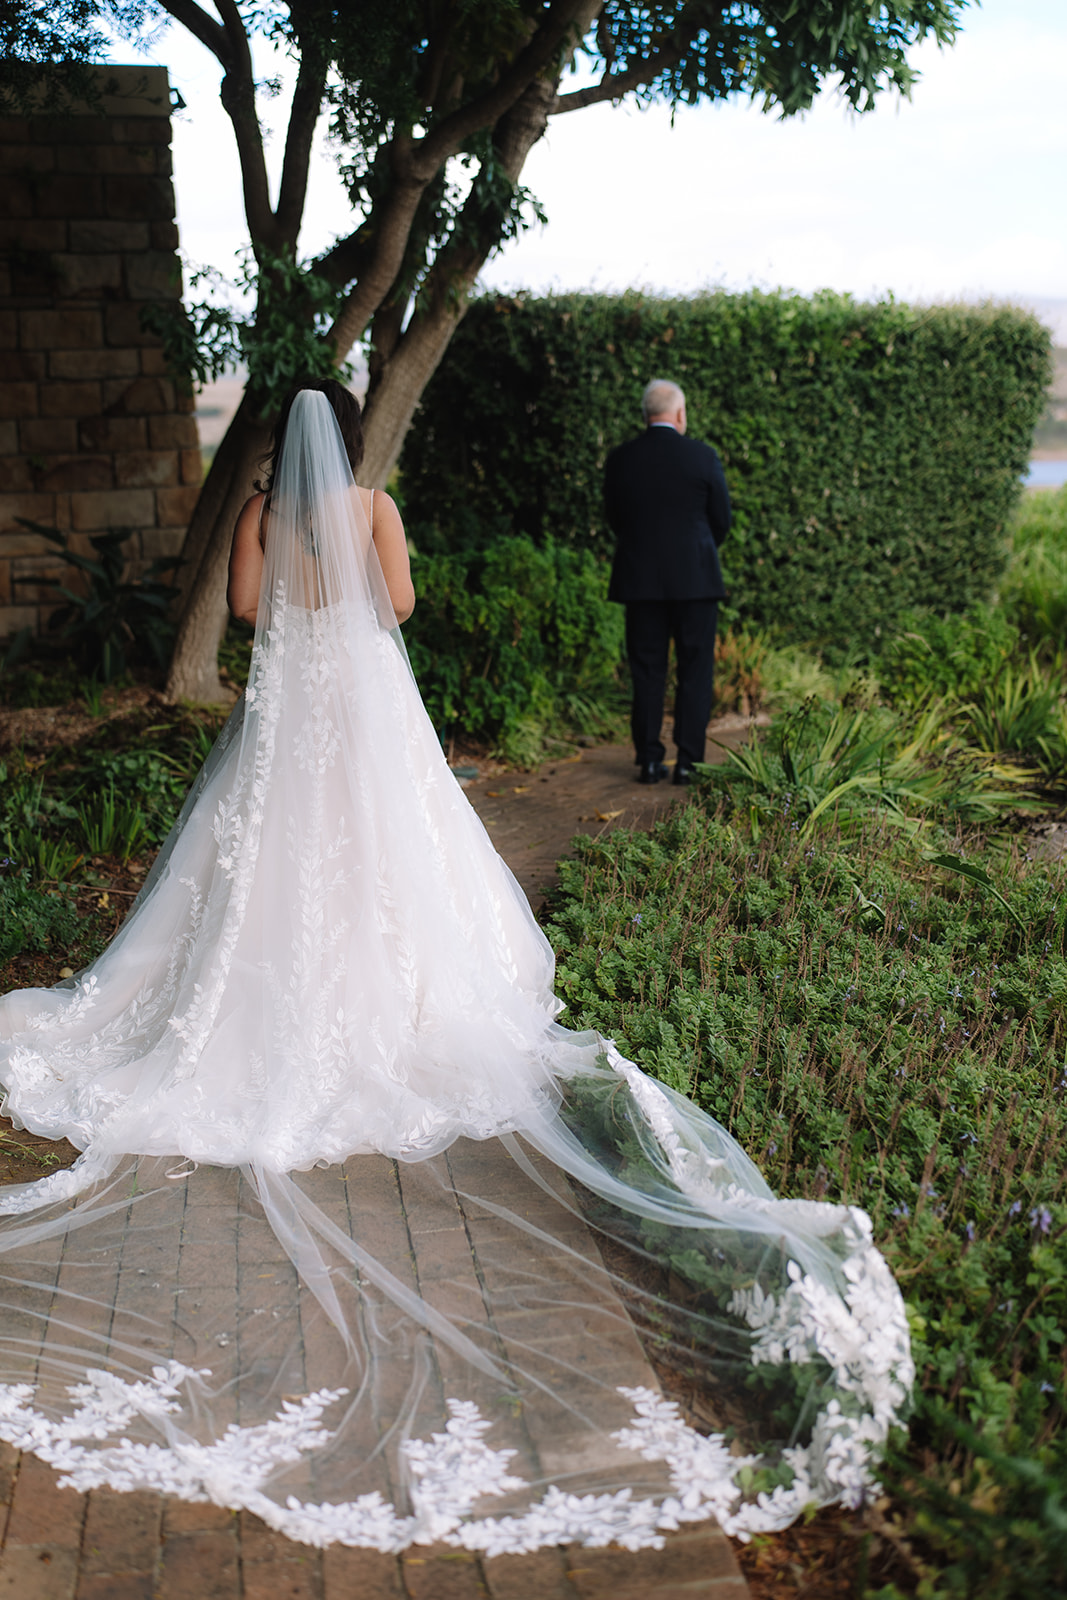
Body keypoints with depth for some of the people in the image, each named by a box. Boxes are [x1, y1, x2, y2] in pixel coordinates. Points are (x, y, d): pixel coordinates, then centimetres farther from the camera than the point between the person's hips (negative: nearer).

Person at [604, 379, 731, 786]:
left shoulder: (619, 459, 0)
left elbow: (615, 520, 8)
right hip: (695, 578, -2)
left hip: (639, 580, 2)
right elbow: (721, 520, 2)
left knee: (647, 672, 7)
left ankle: (649, 761, 8)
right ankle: (689, 761, 4)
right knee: (694, 671, 5)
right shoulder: (703, 456, -5)